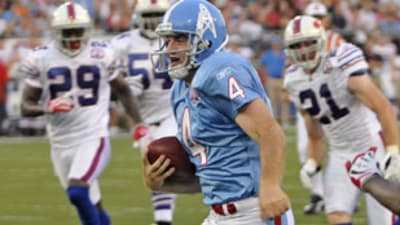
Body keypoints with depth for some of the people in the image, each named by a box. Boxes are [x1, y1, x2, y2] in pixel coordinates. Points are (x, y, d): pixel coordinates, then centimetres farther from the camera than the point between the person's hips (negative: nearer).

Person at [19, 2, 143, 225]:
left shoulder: (102, 55, -3)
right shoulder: (41, 59, -2)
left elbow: (123, 90, 12)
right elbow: (26, 106, 0)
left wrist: (139, 124, 4)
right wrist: (47, 108, -21)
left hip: (94, 138, -3)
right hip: (61, 145, 3)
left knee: (77, 191, -26)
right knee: (92, 206, 13)